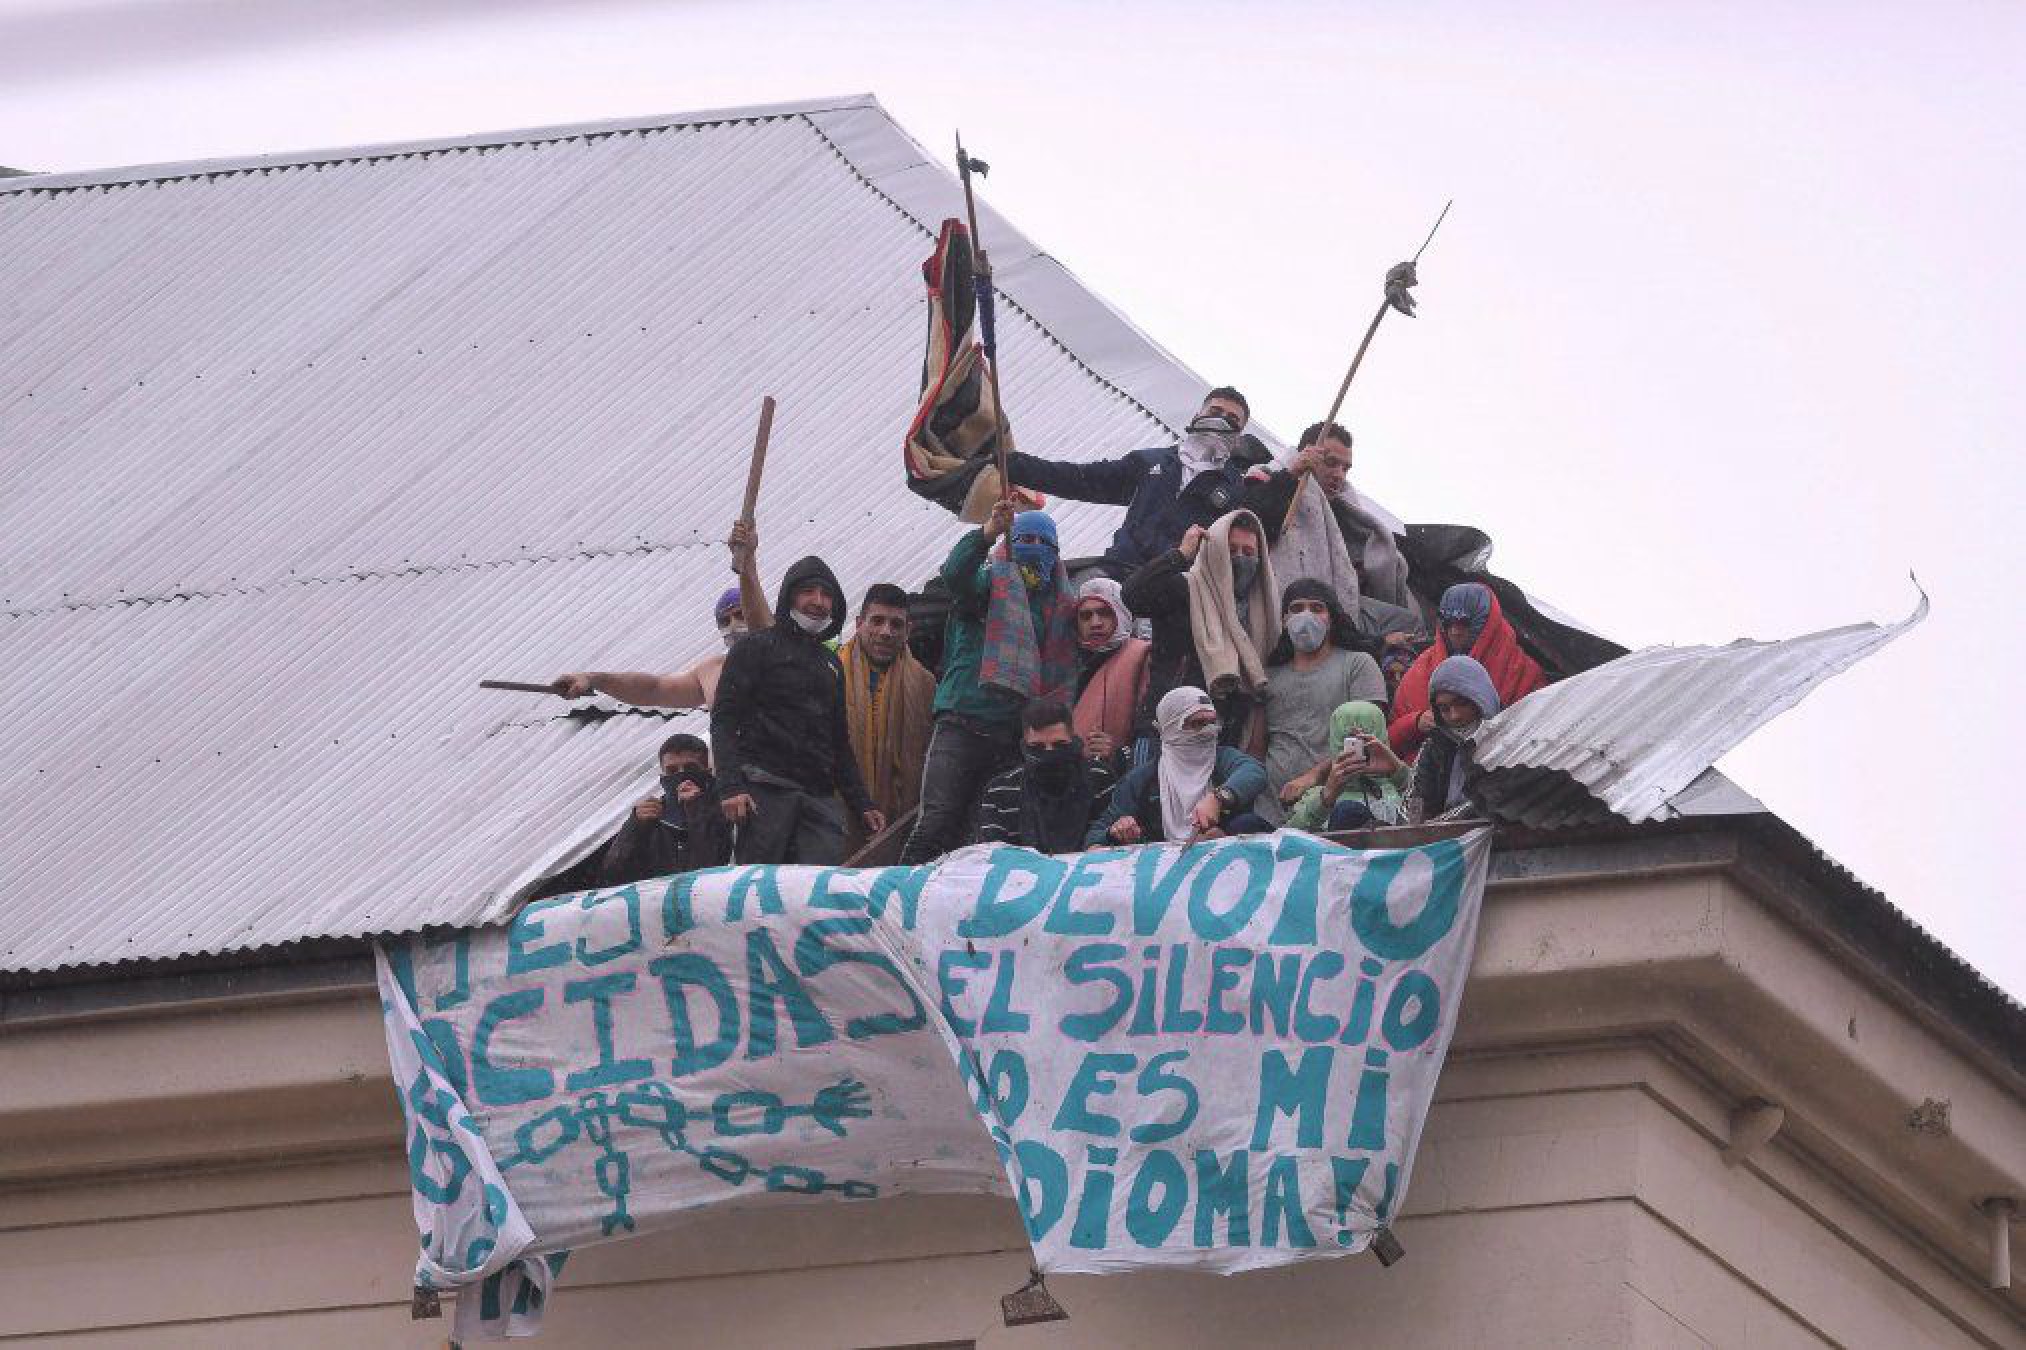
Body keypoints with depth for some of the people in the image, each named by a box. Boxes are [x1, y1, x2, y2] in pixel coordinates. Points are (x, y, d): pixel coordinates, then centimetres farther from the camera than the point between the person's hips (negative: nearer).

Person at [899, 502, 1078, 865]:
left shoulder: (1061, 603, 18)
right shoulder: (991, 583, 4)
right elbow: (955, 573, -18)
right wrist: (989, 533, -32)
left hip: (1017, 736, 5)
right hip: (963, 723, -5)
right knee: (939, 820, -17)